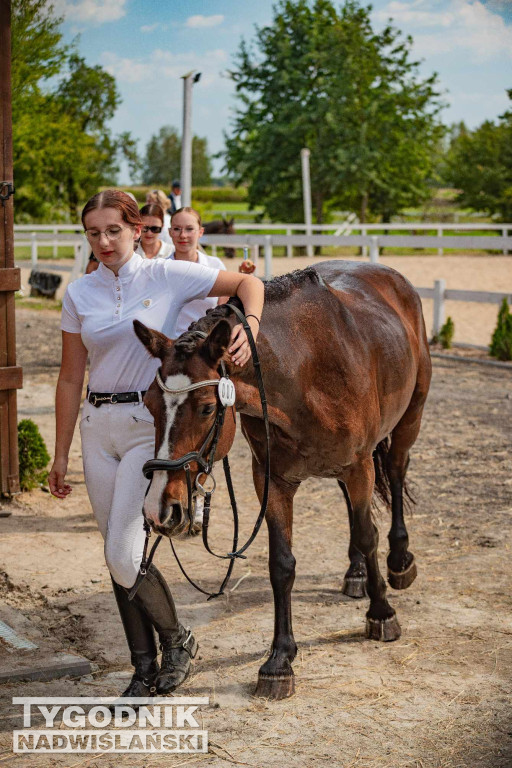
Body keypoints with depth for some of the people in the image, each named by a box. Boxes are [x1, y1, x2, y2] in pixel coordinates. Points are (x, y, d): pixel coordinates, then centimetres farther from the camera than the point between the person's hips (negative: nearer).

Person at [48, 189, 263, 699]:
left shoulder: (167, 277, -4)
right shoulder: (78, 295, 6)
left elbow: (248, 283, 0)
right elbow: (70, 379, 10)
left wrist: (249, 326, -22)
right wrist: (61, 454, 10)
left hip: (152, 426, -4)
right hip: (98, 427, 5)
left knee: (123, 556, -13)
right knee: (117, 558, 9)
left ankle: (176, 639, 14)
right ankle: (145, 668, 24)